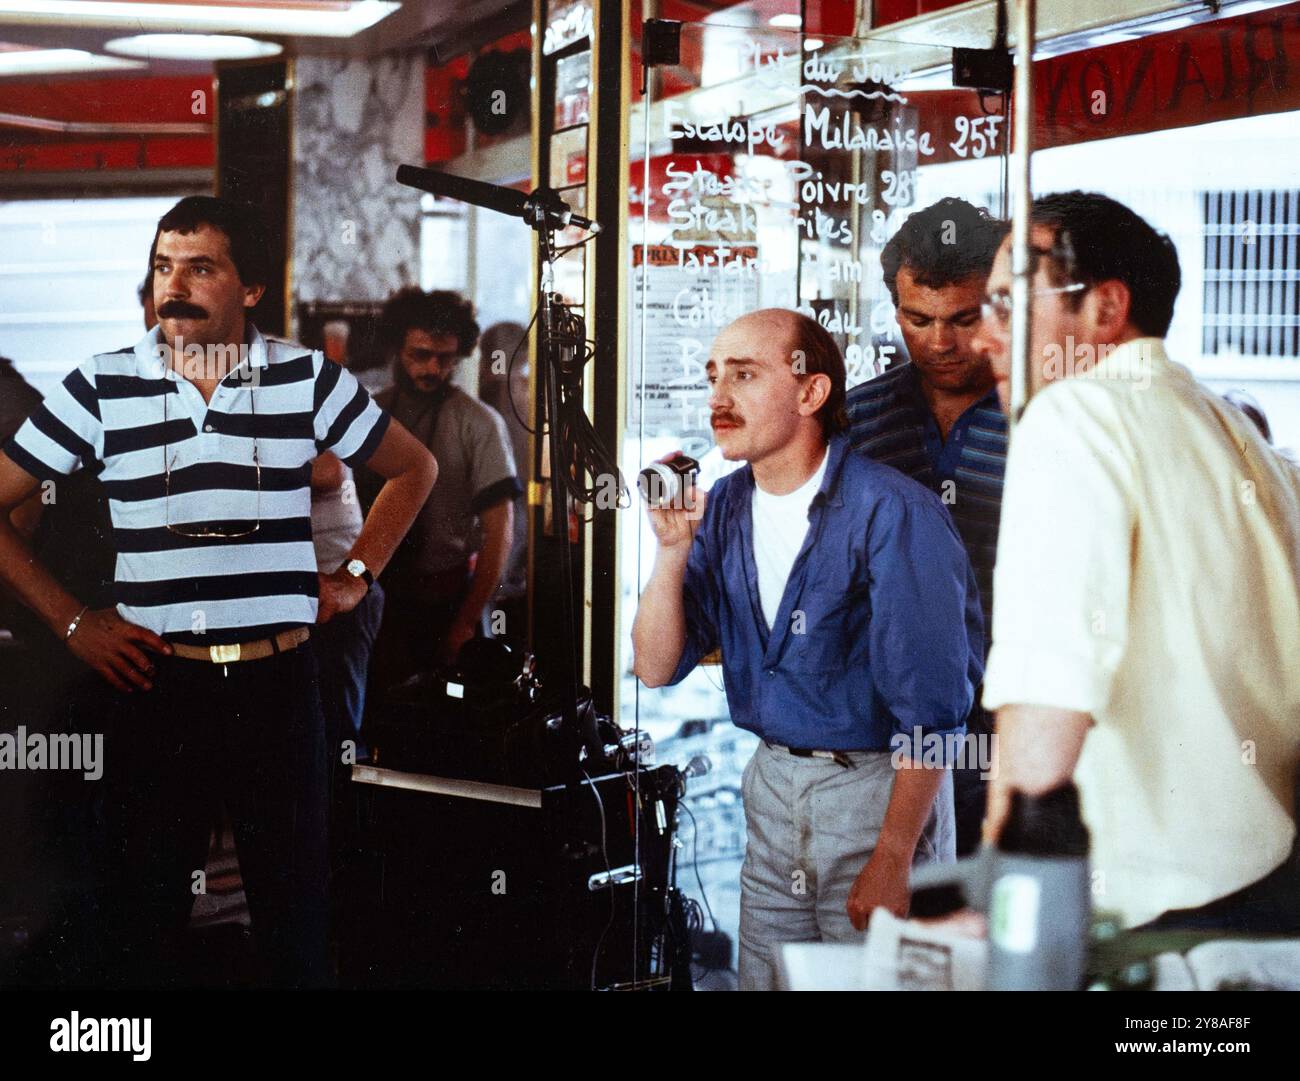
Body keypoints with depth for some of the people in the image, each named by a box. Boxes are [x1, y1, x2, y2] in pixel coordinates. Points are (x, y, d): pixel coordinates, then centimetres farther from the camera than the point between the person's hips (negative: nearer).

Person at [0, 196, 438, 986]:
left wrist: (357, 576, 9)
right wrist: (71, 621, 0)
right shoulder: (102, 388, 1)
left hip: (278, 683, 1)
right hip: (156, 684, 0)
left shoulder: (308, 380, 3)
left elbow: (415, 468, 17)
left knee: (296, 907, 7)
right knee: (145, 910, 7)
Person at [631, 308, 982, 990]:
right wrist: (672, 549, -14)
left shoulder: (893, 513, -18)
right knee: (763, 980, 14)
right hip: (771, 781, 6)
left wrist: (892, 860, -19)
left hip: (877, 787, -6)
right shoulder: (722, 509, 3)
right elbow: (657, 670, 1)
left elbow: (931, 706, -19)